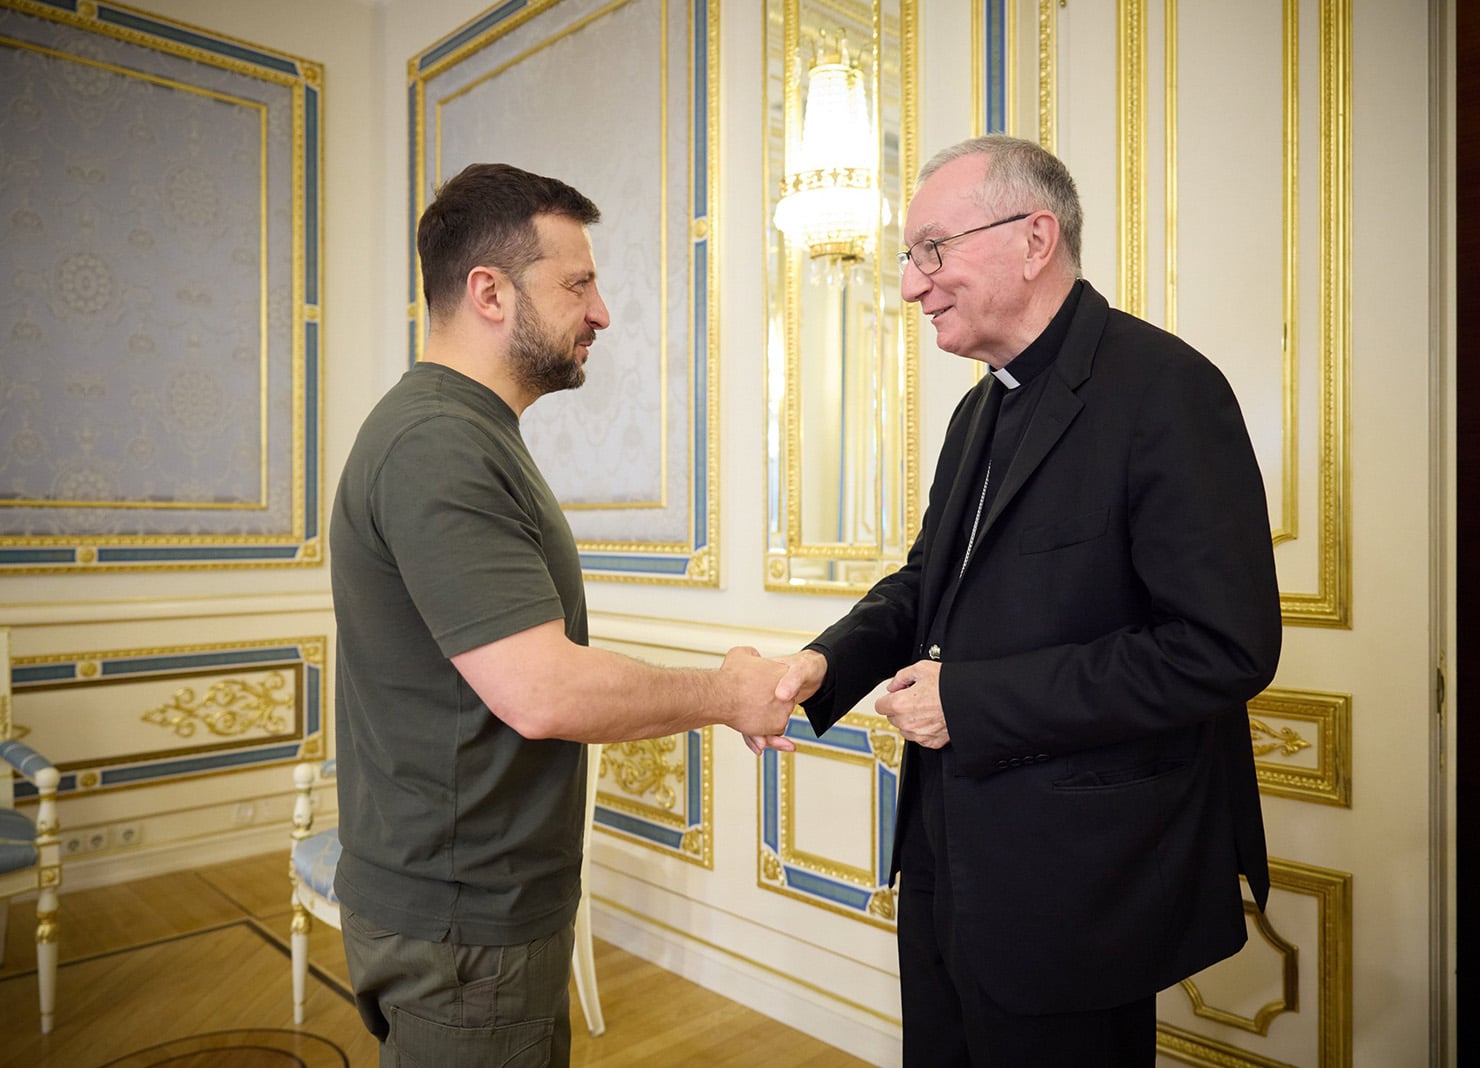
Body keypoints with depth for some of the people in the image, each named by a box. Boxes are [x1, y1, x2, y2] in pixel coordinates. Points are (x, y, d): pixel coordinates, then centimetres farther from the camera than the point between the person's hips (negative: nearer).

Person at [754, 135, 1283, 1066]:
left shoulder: (1164, 388, -18)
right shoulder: (984, 406, 10)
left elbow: (1226, 648, -24)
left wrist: (971, 701, -21)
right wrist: (829, 662, -4)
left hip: (1070, 882, -8)